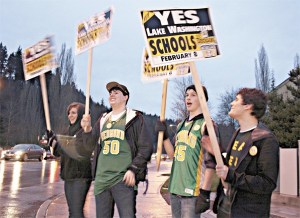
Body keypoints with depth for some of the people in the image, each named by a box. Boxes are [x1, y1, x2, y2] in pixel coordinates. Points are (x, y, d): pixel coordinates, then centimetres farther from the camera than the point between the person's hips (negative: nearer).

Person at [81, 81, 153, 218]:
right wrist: (87, 129, -2)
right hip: (101, 179, 5)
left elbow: (146, 147, -3)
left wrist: (133, 169, -12)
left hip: (123, 179, -5)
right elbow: (91, 144, 17)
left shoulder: (135, 118, 3)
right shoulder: (103, 120, 18)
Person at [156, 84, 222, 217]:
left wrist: (205, 192, -16)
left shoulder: (206, 125, -8)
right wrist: (164, 135, 4)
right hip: (175, 189, 7)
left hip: (193, 191, -7)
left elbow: (211, 162, -12)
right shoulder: (181, 125, 15)